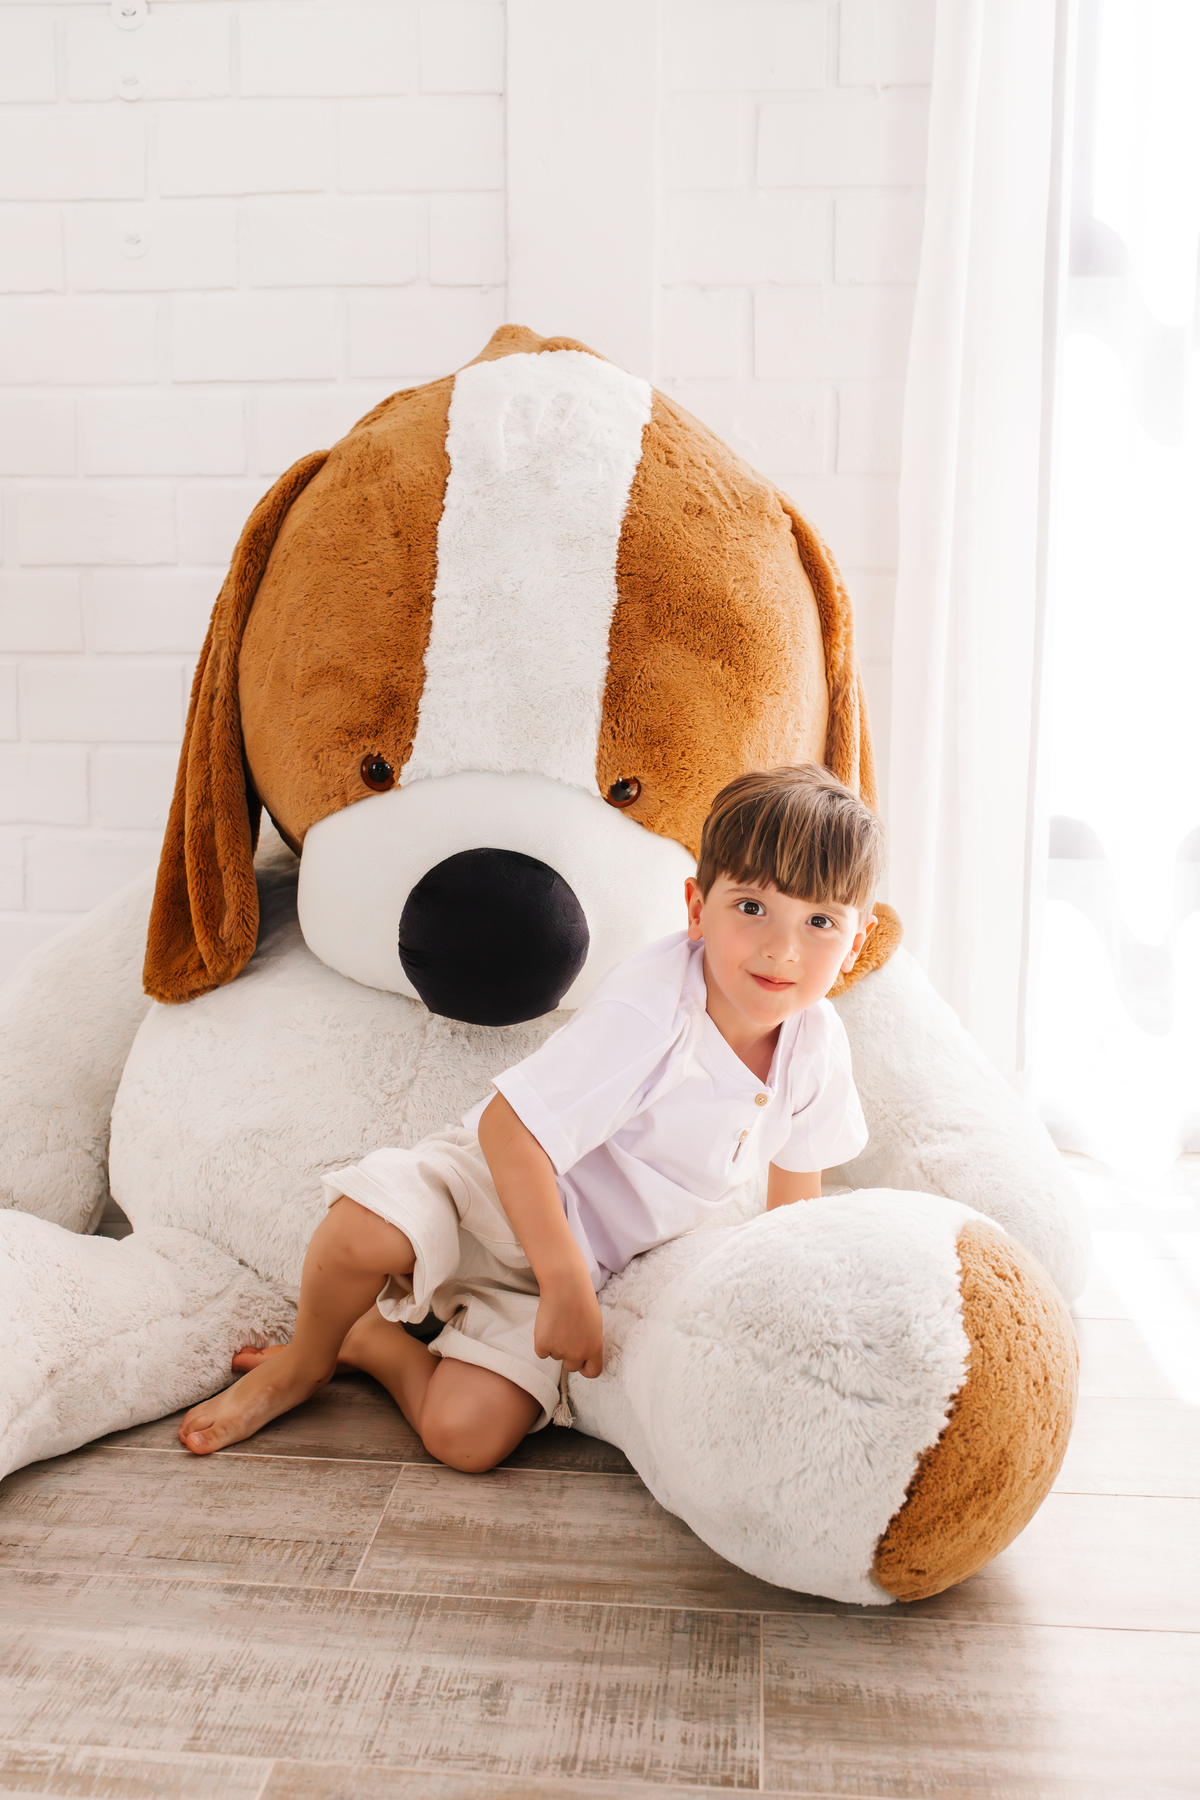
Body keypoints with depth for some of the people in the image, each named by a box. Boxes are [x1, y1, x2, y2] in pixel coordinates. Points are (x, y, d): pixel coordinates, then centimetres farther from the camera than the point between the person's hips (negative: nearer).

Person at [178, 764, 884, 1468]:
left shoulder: (819, 1046, -11)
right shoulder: (647, 1012, -31)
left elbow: (798, 1171, 10)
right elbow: (509, 1126, -32)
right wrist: (565, 1286, -29)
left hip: (588, 1258, 4)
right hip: (502, 1182, -4)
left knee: (466, 1437, -16)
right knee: (368, 1225, -37)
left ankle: (370, 1340, 14)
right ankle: (304, 1357, -3)